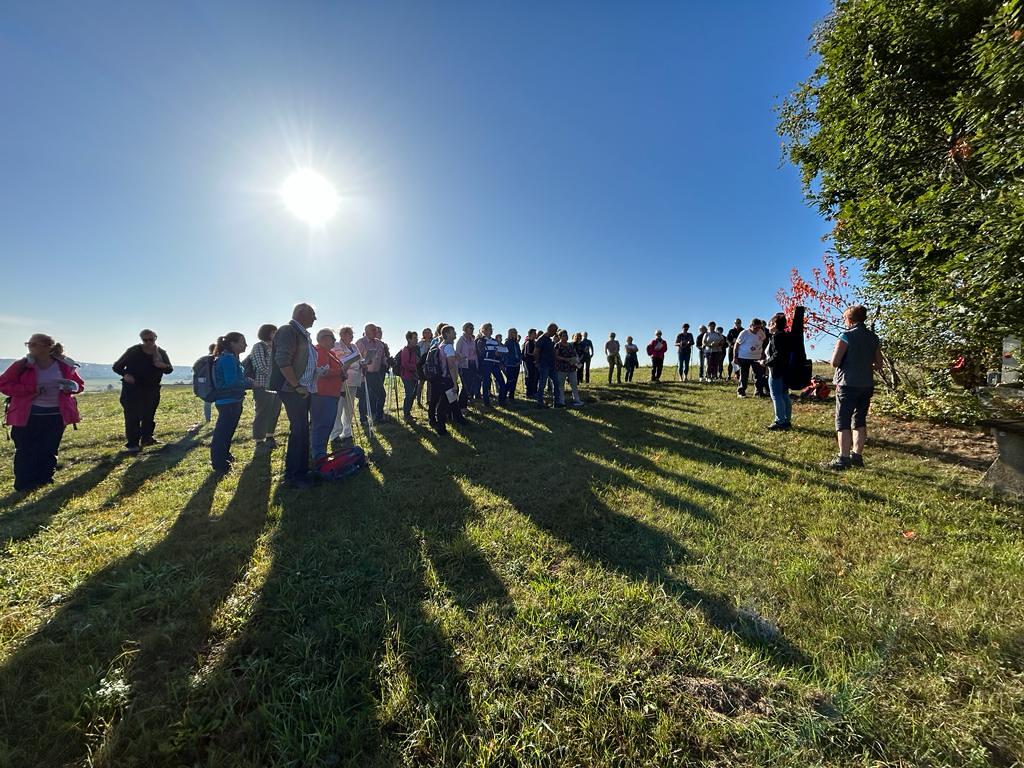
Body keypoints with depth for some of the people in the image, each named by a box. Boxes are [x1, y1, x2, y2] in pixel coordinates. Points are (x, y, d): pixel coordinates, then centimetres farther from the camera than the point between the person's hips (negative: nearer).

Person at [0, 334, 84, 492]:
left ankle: (44, 481, 26)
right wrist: (30, 390, -20)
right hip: (28, 415, -1)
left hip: (56, 415, 2)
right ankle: (24, 485, 13)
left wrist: (71, 387, -15)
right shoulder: (22, 365, -6)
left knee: (50, 450, 12)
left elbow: (80, 385, 8)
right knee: (26, 451, 3)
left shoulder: (64, 366, -1)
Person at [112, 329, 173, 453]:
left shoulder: (161, 353, 2)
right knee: (132, 416, -8)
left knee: (149, 415, 11)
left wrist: (163, 366, -21)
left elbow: (170, 369, 4)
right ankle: (132, 443, -5)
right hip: (132, 389, -3)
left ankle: (146, 438, 23)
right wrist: (125, 374, -23)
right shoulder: (133, 351, -7)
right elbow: (116, 366, -1)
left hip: (151, 390, 4)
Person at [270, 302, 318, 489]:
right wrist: (297, 386, -18)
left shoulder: (303, 334, 18)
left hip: (303, 390, 9)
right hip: (292, 390, -9)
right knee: (298, 430, -7)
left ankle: (302, 471, 24)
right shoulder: (288, 330, -11)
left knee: (302, 430, 14)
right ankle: (292, 477, 2)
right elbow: (282, 361, -21)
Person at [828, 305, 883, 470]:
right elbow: (878, 365, 11)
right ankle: (857, 455, 18)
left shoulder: (846, 336, -12)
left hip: (848, 385, -6)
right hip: (867, 385, 6)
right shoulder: (873, 337, 7)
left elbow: (834, 362, -13)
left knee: (843, 422, -2)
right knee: (860, 421, 14)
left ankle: (844, 458, -2)